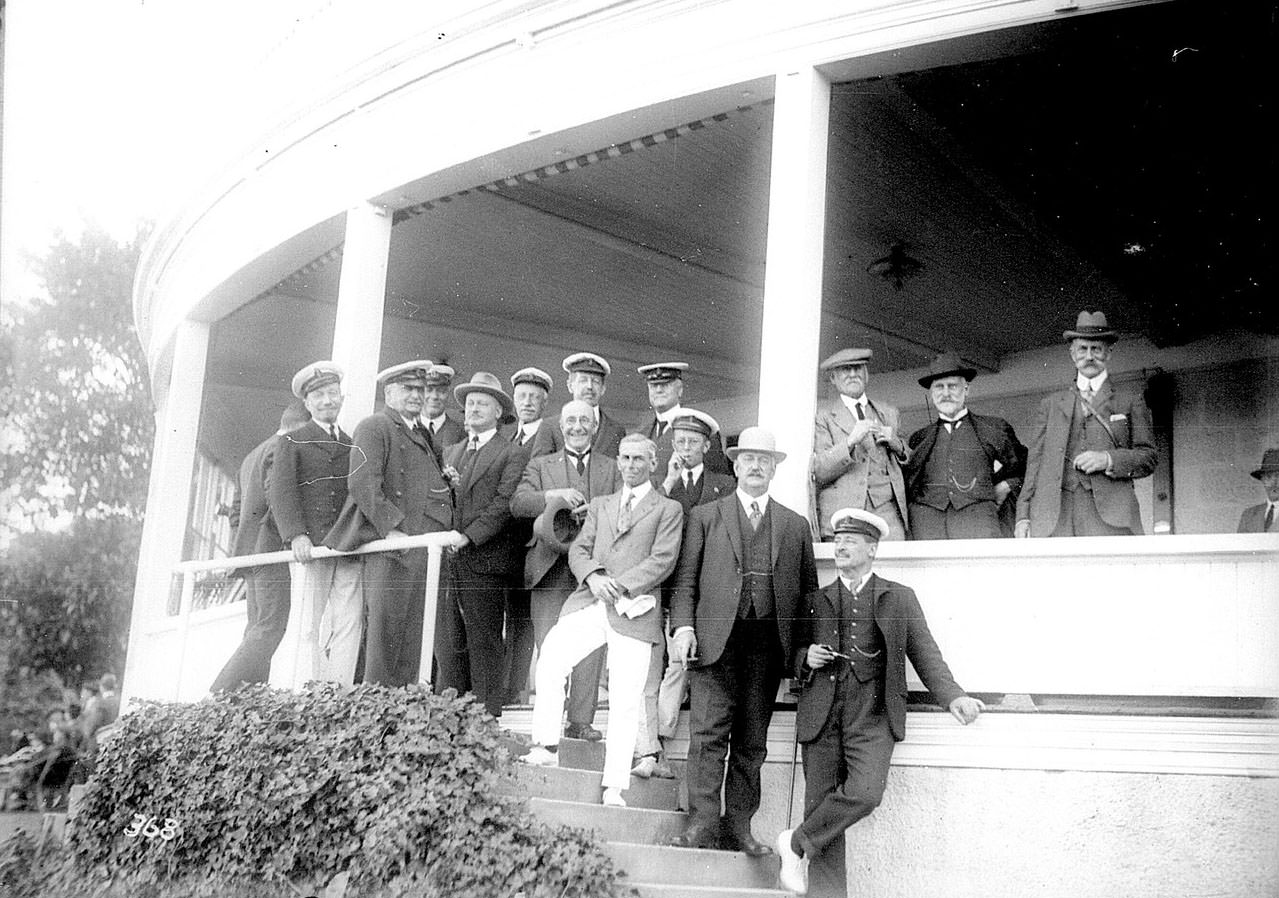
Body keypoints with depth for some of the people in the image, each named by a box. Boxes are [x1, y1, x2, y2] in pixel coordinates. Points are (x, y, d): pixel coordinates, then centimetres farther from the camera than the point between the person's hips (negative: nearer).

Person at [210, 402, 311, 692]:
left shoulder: (252, 456, 26)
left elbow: (238, 507, 26)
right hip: (272, 548, -10)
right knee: (270, 629, -11)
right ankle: (221, 694, -18)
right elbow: (277, 496, -21)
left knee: (256, 630, 7)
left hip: (249, 550, 10)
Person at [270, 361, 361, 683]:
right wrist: (296, 534, -17)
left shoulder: (352, 446, 20)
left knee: (350, 624, -6)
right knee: (310, 626, -2)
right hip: (309, 547, -3)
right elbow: (282, 491, -3)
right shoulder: (292, 442, 9)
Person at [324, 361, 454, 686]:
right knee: (384, 631, -9)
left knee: (411, 636, 4)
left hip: (422, 548, 8)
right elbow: (362, 483, -12)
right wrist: (391, 528, -20)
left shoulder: (422, 434, 27)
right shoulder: (373, 427, 1)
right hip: (388, 546, -8)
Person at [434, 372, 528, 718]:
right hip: (448, 559, 5)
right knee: (448, 643, 4)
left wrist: (467, 536, -17)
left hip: (485, 560, -5)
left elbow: (505, 503, -10)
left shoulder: (512, 455, 2)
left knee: (485, 644, -3)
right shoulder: (450, 452, 22)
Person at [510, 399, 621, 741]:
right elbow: (517, 504, -2)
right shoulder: (540, 466, 15)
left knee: (590, 648, -3)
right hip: (551, 568, -1)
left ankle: (581, 721, 4)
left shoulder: (612, 469, 18)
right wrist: (553, 496, -18)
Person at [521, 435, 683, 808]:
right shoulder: (599, 505, 24)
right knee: (550, 658, -21)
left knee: (625, 701, -6)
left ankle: (614, 787, -2)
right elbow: (578, 549, 15)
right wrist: (593, 576, -8)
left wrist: (620, 586, -13)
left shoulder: (668, 509, 11)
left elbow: (662, 560, -2)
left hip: (633, 610, -3)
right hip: (590, 603, 3)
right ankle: (545, 746, -13)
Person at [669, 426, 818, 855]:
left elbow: (809, 591, 15)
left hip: (768, 644, 2)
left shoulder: (795, 525, 17)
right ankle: (702, 822, -5)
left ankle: (738, 825, 9)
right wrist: (683, 626, -8)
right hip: (716, 639, -2)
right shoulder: (705, 517, 13)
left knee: (752, 741, 4)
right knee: (708, 734, -9)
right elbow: (685, 581, 7)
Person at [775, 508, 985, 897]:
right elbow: (793, 656, 23)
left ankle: (797, 843, -3)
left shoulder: (900, 598, 13)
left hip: (872, 718, -2)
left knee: (865, 792, -23)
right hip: (822, 718, 2)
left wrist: (953, 697, -9)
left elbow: (925, 654, 7)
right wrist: (806, 659, -2)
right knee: (820, 802, -4)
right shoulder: (814, 601, 18)